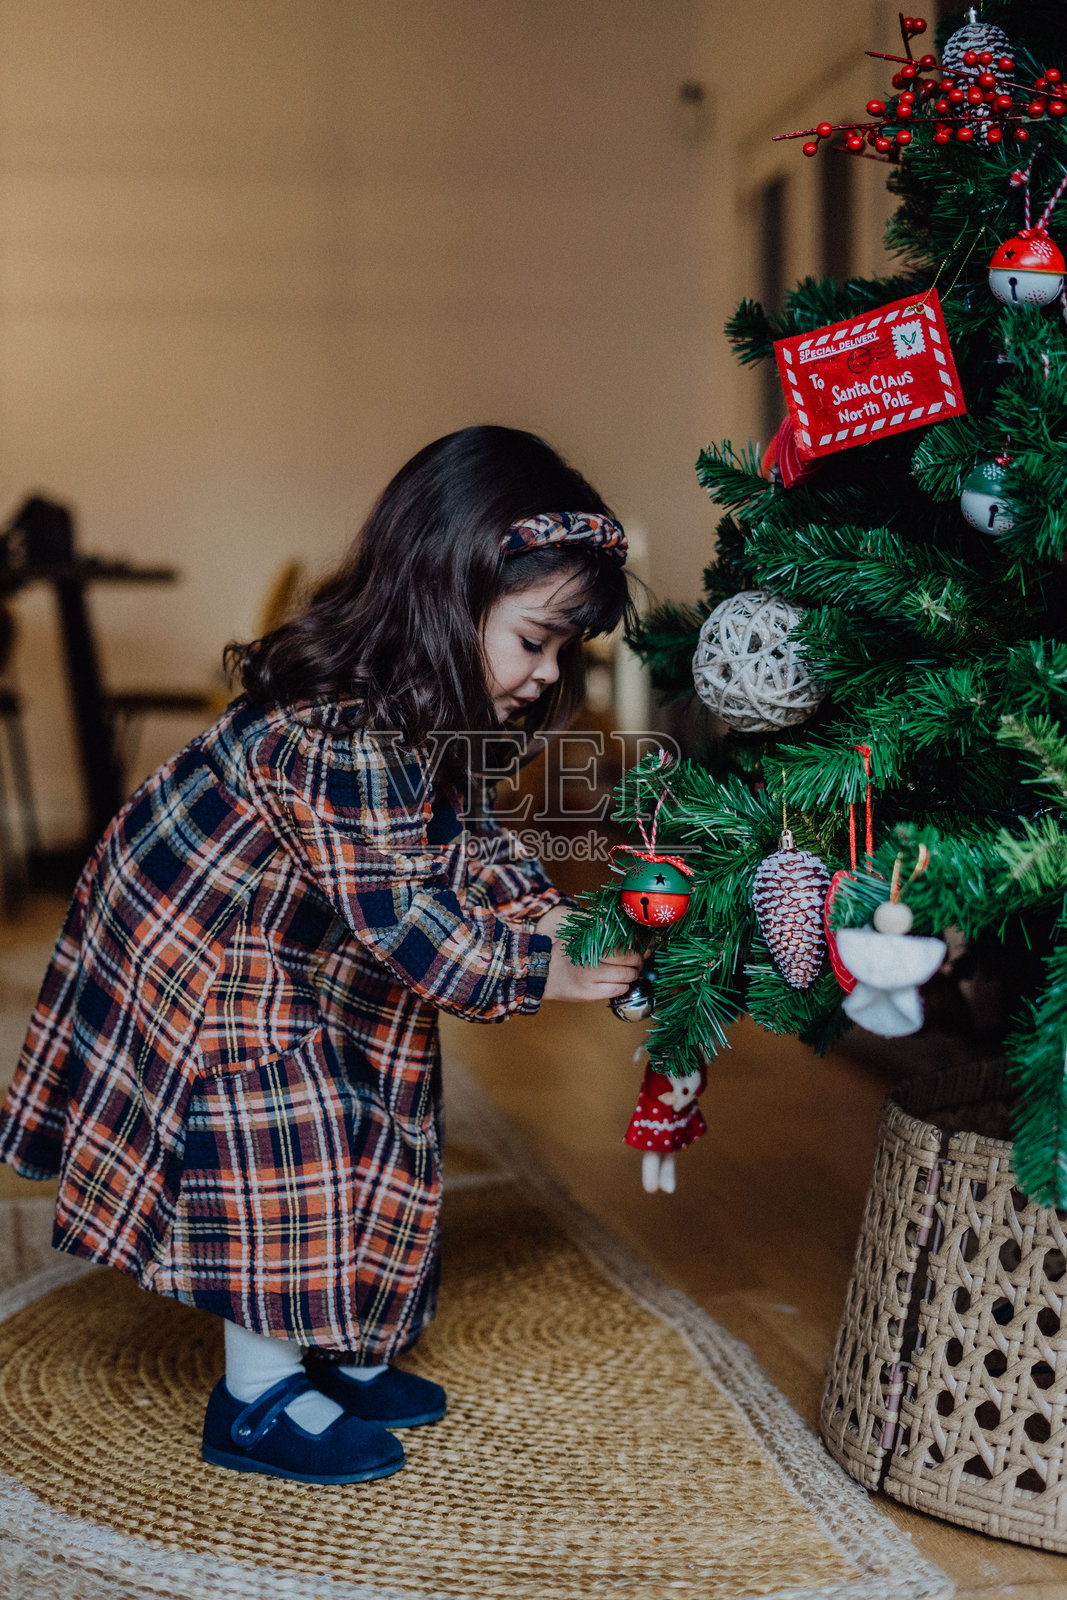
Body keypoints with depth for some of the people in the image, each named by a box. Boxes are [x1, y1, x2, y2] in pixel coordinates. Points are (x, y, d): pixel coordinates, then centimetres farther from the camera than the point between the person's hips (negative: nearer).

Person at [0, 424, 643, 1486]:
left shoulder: (432, 724, -2)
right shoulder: (340, 739, -34)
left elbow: (476, 859, 5)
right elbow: (402, 915, -32)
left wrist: (579, 935, -7)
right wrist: (542, 974, -23)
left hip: (284, 974, 10)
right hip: (196, 974, -10)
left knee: (348, 1150, 15)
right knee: (283, 1165, -5)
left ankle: (331, 1354, 32)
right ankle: (257, 1400, 12)